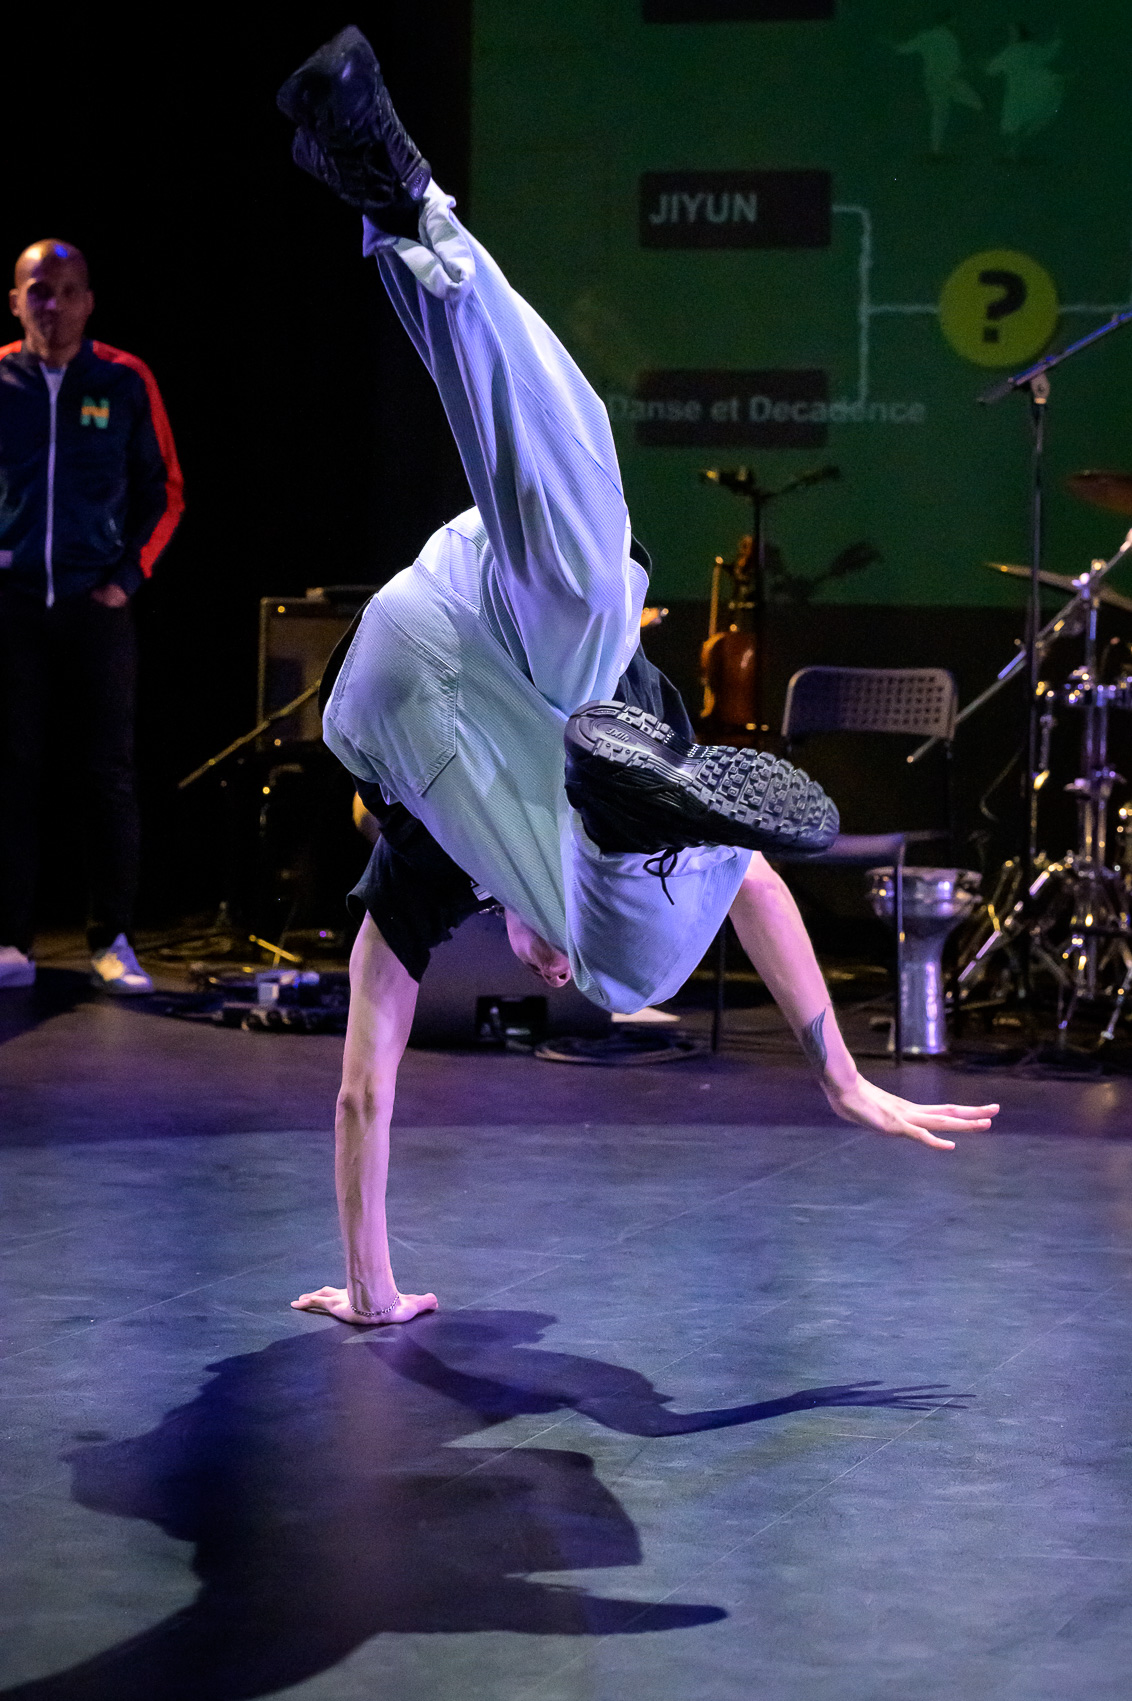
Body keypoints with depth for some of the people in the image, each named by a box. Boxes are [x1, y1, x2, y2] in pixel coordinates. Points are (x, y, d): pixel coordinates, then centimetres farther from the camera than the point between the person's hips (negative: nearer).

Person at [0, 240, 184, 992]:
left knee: (109, 772, 0)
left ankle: (114, 939, 5)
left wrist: (128, 576, -1)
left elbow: (164, 492, 8)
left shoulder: (125, 381, 3)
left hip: (96, 602, 0)